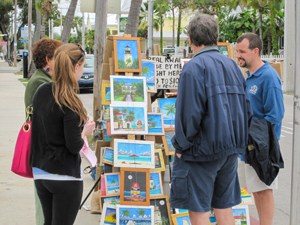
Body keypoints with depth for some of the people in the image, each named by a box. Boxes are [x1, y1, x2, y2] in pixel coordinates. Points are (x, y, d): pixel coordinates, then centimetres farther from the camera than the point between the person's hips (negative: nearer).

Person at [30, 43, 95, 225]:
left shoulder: (41, 92, 1)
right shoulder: (70, 103, -20)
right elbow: (74, 146, -19)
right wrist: (86, 132, 0)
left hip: (40, 172, 7)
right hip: (66, 176, -7)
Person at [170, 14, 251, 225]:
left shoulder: (194, 67, -13)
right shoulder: (232, 65, 9)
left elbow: (189, 112, -20)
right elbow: (246, 107, 11)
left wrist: (181, 145, -8)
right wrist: (238, 140, 18)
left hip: (203, 149, -7)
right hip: (231, 148, 7)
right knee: (224, 207, 15)